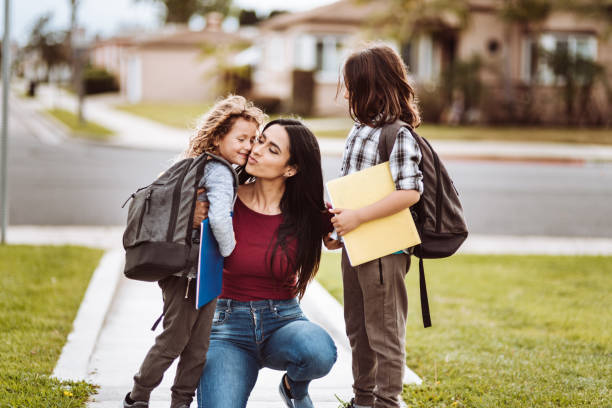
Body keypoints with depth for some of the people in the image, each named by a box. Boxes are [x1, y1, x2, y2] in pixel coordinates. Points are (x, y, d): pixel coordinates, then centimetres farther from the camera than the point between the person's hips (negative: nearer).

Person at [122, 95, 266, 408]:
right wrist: (230, 253, -18)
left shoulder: (202, 166, 11)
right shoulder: (220, 172, -18)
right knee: (174, 340, 1)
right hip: (190, 273, -9)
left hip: (200, 274, 9)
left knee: (198, 344, 13)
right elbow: (219, 217, -31)